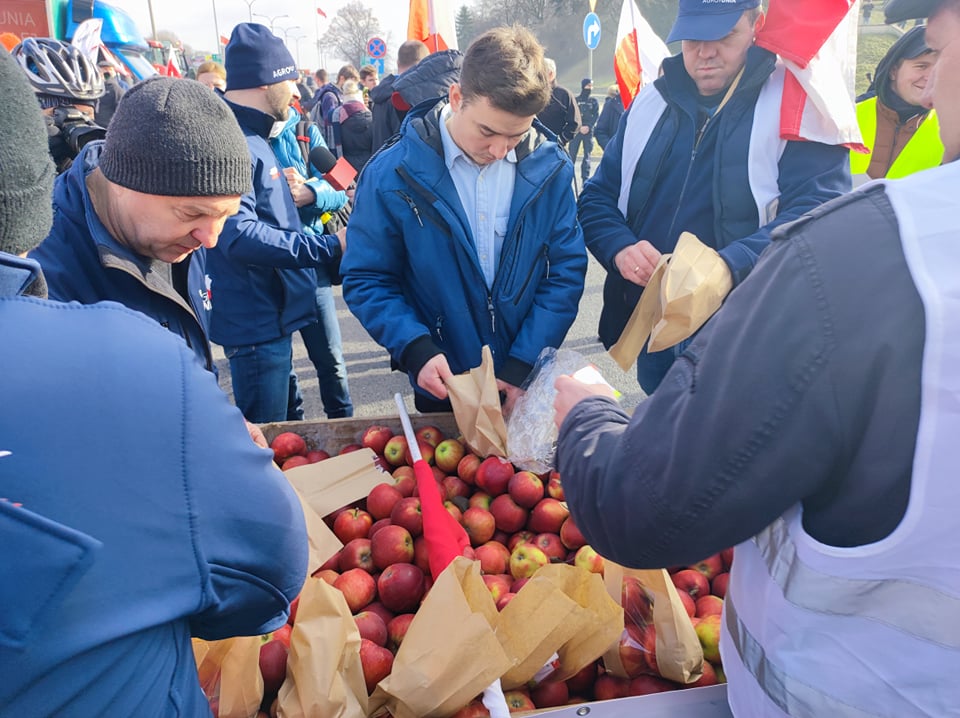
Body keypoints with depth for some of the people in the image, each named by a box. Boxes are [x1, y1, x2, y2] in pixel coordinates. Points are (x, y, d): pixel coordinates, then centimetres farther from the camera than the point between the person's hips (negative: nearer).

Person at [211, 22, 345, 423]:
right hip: (256, 321, -11)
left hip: (273, 315, 11)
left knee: (287, 422, 24)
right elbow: (240, 235, -32)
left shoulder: (251, 136, 13)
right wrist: (330, 248, -29)